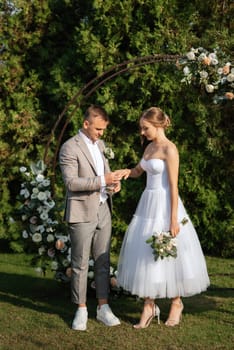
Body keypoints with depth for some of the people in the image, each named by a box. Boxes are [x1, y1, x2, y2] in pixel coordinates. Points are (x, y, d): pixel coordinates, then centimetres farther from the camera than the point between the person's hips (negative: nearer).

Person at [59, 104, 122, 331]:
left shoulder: (99, 144, 13)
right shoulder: (70, 147, -11)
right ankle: (81, 310, 13)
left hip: (103, 210, 7)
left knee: (103, 261, 10)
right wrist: (102, 180, -23)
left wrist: (114, 181, 1)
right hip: (82, 213, -7)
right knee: (80, 264, 2)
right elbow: (70, 182, -18)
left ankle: (103, 307, 19)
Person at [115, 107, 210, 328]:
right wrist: (127, 171, 3)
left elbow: (174, 186, -16)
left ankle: (176, 303, 21)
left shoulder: (170, 149, -13)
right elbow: (138, 171, 27)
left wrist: (173, 219, -18)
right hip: (147, 205, 8)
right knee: (145, 256, 6)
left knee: (169, 255, 3)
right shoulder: (150, 147, 11)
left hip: (165, 206, -8)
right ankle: (149, 306, 13)